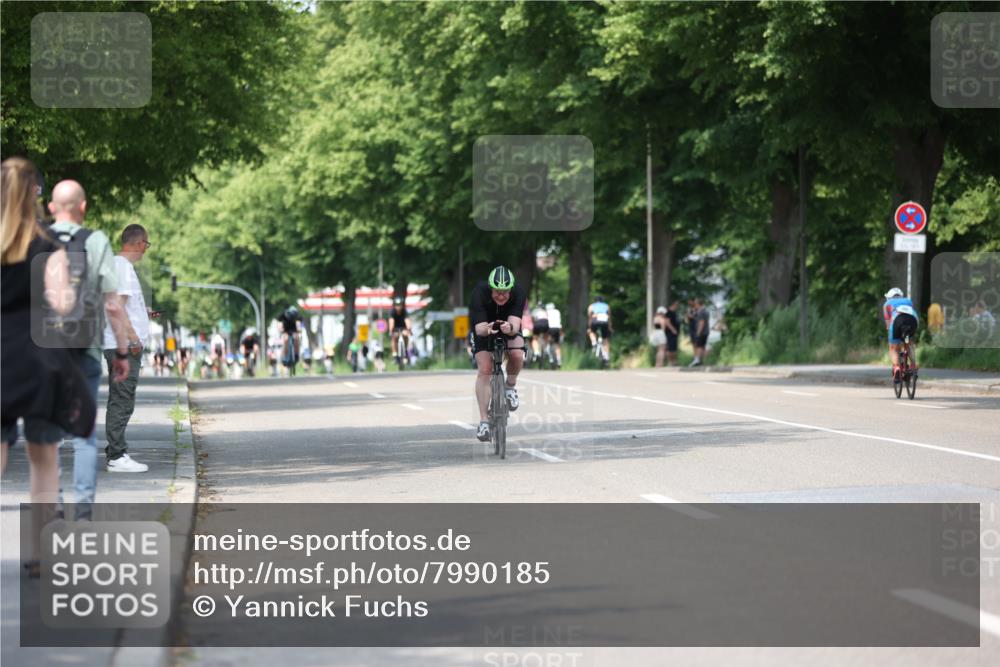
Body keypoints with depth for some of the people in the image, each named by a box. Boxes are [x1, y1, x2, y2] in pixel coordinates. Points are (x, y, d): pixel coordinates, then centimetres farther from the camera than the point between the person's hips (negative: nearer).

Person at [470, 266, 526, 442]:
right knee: (484, 369, -17)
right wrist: (488, 329, -63)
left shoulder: (519, 293, -31)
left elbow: (516, 325, -41)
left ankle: (510, 386, 3)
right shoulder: (479, 293, -34)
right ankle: (483, 421, -13)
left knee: (517, 355, -28)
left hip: (509, 326, 1)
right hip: (484, 327, -1)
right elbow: (480, 329, -40)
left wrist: (510, 328, -65)